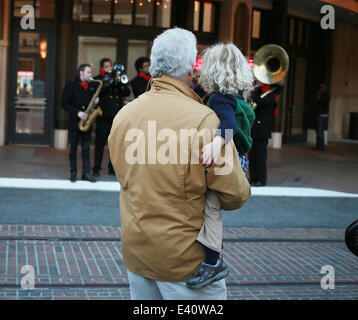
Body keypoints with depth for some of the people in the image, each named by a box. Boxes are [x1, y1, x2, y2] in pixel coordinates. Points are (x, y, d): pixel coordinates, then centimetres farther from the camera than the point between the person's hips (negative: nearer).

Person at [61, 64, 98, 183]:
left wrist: (96, 101, -2)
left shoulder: (92, 86, 10)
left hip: (86, 121, 3)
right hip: (74, 122, -3)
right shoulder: (71, 85, -3)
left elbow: (95, 98, 22)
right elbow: (64, 103, -6)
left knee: (86, 148, 3)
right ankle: (73, 172, 12)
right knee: (73, 148, 4)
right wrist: (77, 113, -15)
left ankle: (86, 173, 5)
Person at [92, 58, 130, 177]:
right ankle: (96, 168, 2)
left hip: (117, 115, 4)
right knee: (100, 143, -3)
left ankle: (112, 167, 13)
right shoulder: (98, 79, 8)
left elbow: (127, 92, 8)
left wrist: (119, 82, -6)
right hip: (104, 116, -4)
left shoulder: (118, 78, 19)